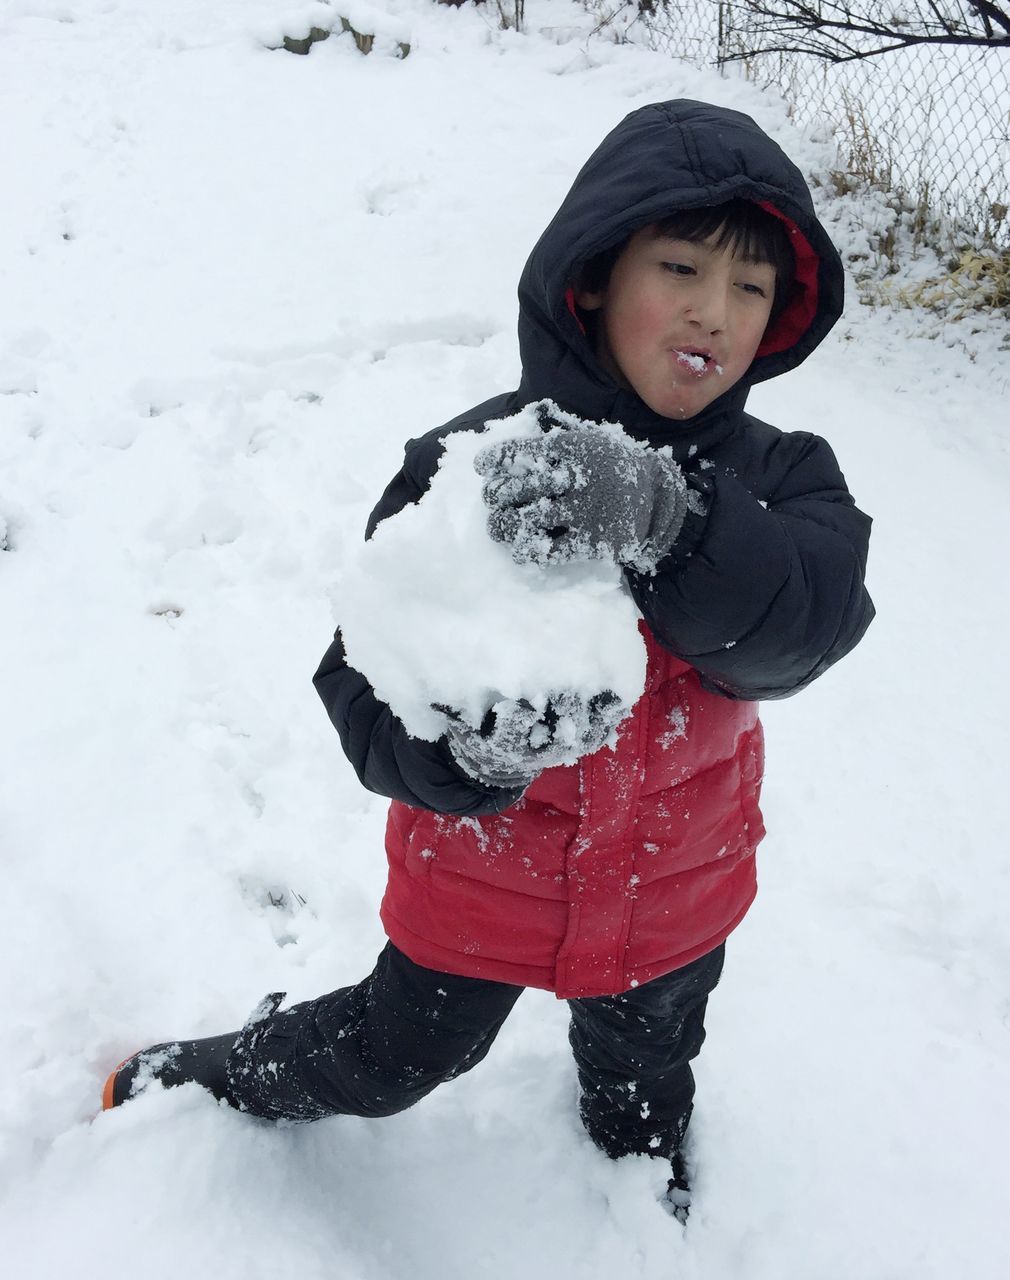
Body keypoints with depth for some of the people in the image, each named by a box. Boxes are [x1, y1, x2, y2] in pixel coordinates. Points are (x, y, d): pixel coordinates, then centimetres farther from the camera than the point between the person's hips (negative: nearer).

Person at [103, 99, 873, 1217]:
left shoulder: (778, 475, -17)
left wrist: (663, 521, -54)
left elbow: (810, 622, -38)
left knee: (643, 1083, 32)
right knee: (388, 1057, 22)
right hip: (480, 870, -3)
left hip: (674, 890, 3)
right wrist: (467, 743, -46)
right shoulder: (468, 462, -25)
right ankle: (185, 1084, 54)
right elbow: (363, 679, -25)